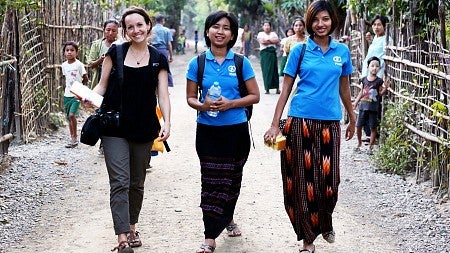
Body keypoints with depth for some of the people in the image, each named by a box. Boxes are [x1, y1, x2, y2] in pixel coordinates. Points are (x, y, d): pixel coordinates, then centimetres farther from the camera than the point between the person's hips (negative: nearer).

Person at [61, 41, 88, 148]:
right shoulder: (64, 65, 6)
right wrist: (69, 87, 8)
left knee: (72, 114, -19)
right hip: (67, 94, 6)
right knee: (68, 117, 8)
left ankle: (75, 137, -6)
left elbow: (85, 79, -3)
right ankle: (72, 138, 17)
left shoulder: (79, 65, -10)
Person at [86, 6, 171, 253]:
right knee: (120, 183, -10)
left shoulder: (158, 59, 4)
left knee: (137, 183, 14)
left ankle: (132, 228, 32)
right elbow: (102, 85, 5)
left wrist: (166, 122, -14)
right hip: (115, 128, -2)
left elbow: (162, 95, 1)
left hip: (143, 130, 2)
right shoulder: (115, 53, 1)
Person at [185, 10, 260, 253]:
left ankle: (228, 218, 39)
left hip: (236, 130, 1)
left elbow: (255, 96, 0)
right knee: (211, 181, -4)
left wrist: (231, 103, -16)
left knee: (231, 179, 12)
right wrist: (203, 105, -17)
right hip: (207, 130, 0)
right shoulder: (197, 64, 0)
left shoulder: (241, 63, -2)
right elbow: (190, 98, 5)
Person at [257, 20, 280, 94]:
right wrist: (272, 41, 1)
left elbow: (277, 41, 2)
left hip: (273, 52, 2)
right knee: (266, 70, -7)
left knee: (274, 69, 0)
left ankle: (277, 88, 0)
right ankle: (267, 88, -8)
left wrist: (267, 40, -4)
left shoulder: (273, 33, 18)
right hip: (265, 53, -2)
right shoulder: (260, 34, 10)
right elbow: (262, 41, -8)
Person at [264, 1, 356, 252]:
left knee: (329, 178, 1)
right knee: (303, 178, 0)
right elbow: (286, 89, 2)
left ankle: (325, 223, 30)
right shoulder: (300, 51, 1)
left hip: (330, 122, 2)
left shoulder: (342, 51, 7)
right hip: (301, 121, -2)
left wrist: (352, 119, 25)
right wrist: (275, 125, -3)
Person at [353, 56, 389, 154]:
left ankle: (370, 147, 12)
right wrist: (355, 102, 13)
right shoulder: (364, 79, 6)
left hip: (373, 108, -3)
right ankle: (359, 143, 27)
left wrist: (385, 87, -15)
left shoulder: (379, 81, -2)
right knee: (358, 126, 6)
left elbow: (380, 94, 1)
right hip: (363, 106, 3)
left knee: (373, 128, 1)